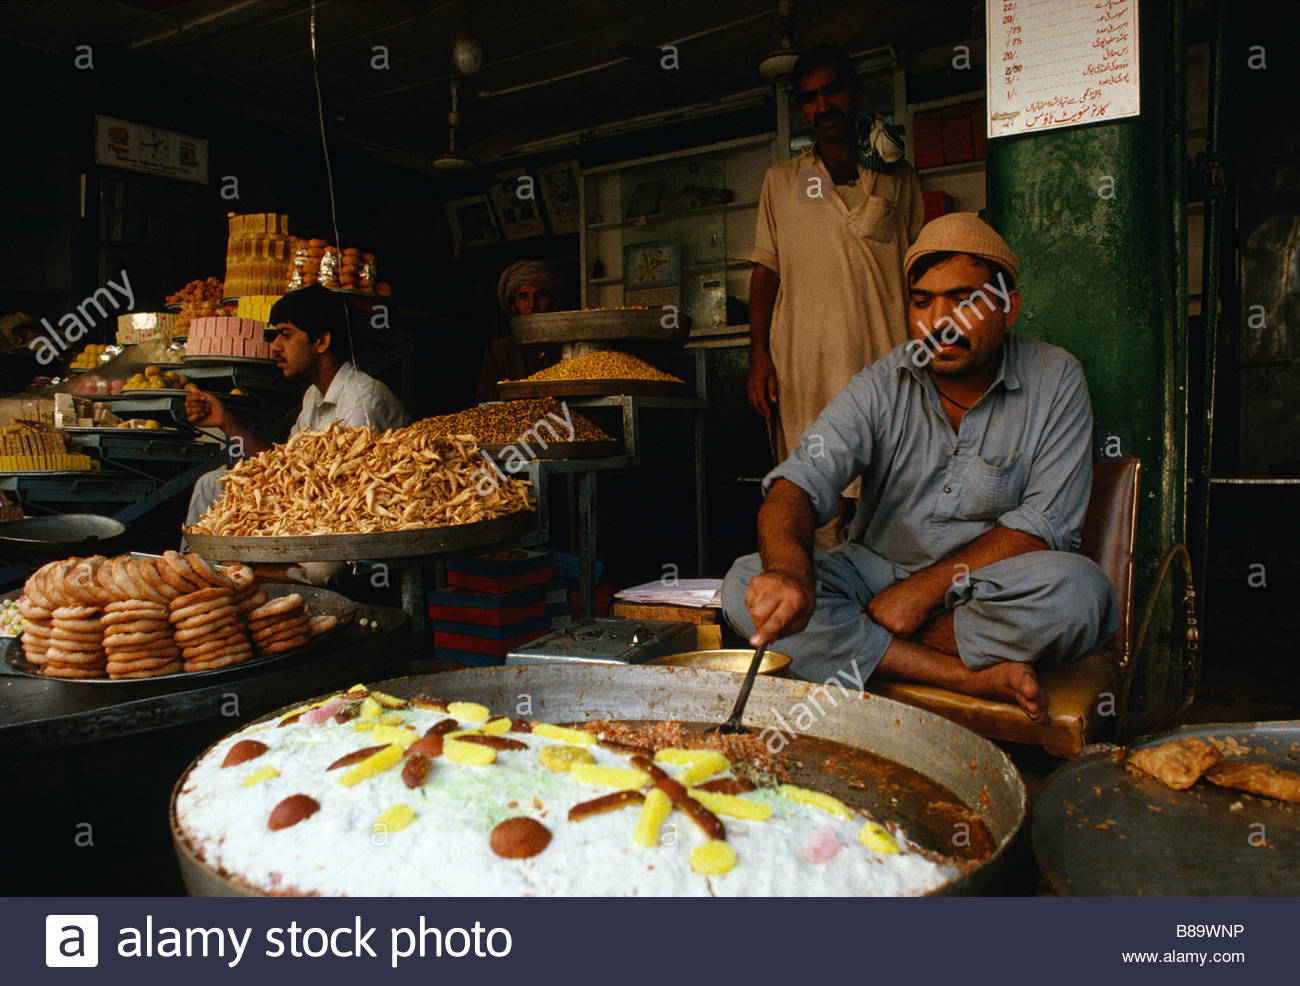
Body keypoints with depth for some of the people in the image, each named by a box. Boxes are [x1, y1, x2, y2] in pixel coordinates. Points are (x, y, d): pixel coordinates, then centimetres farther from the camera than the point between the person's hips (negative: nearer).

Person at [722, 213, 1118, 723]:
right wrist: (791, 571, -42)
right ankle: (973, 678, -25)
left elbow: (1044, 523, -12)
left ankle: (869, 650, -18)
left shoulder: (1054, 380, -6)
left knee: (1078, 590, -34)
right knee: (745, 585, -23)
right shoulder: (881, 386, -6)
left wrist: (927, 586, -21)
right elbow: (798, 485, -19)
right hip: (876, 571, 2)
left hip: (990, 588, -1)